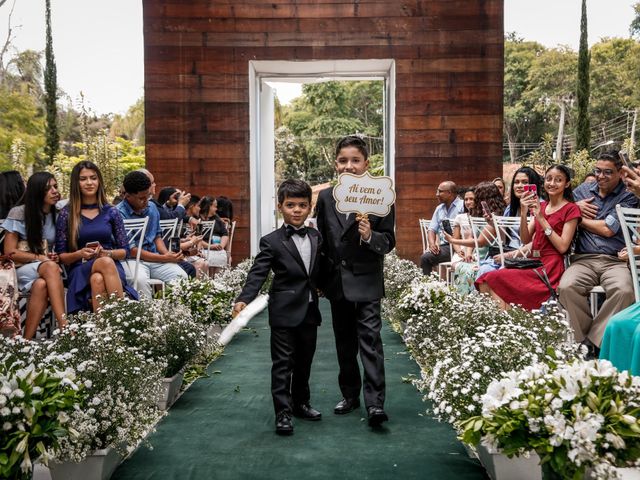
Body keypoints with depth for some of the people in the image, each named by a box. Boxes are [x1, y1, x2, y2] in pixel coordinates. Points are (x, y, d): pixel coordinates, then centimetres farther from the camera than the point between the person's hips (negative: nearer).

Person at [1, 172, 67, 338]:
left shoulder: (56, 215, 10)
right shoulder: (19, 213, -4)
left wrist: (56, 258, -1)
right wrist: (39, 258, -12)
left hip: (48, 269, 4)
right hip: (22, 268, -3)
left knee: (42, 285, -37)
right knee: (51, 268, -38)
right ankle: (65, 327, -49)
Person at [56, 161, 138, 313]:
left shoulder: (110, 212, 12)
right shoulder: (66, 214, 9)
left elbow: (124, 251, 11)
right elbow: (61, 255, 8)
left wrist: (105, 253, -8)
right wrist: (80, 254, -11)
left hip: (111, 267, 1)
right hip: (80, 270, -1)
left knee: (98, 280, -38)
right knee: (106, 263, -37)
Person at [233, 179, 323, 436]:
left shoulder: (316, 238, 8)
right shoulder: (271, 241, -8)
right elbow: (258, 273, -16)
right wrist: (244, 299, -28)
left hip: (309, 311, 5)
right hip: (284, 312, -5)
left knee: (304, 361, 17)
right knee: (283, 364, 0)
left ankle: (301, 402, 33)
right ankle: (283, 412, 7)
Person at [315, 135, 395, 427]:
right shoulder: (325, 197, 5)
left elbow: (389, 242, -6)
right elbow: (321, 240, 10)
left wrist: (370, 236, -26)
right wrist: (319, 278, 9)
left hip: (366, 281, -4)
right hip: (336, 280, 5)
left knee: (370, 340, -9)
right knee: (344, 341, 14)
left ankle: (375, 403, -6)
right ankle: (350, 395, 26)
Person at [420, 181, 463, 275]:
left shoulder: (462, 206, -4)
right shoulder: (439, 209, 20)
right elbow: (432, 229, 15)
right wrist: (432, 243, -4)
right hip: (442, 245, 6)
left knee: (426, 258, -23)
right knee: (424, 256, -20)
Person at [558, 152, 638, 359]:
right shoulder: (583, 190, 18)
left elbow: (607, 229, -4)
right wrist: (575, 207, 5)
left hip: (615, 261, -2)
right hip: (584, 259, 2)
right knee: (566, 286, -31)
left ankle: (594, 342, -21)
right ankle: (582, 340, -16)